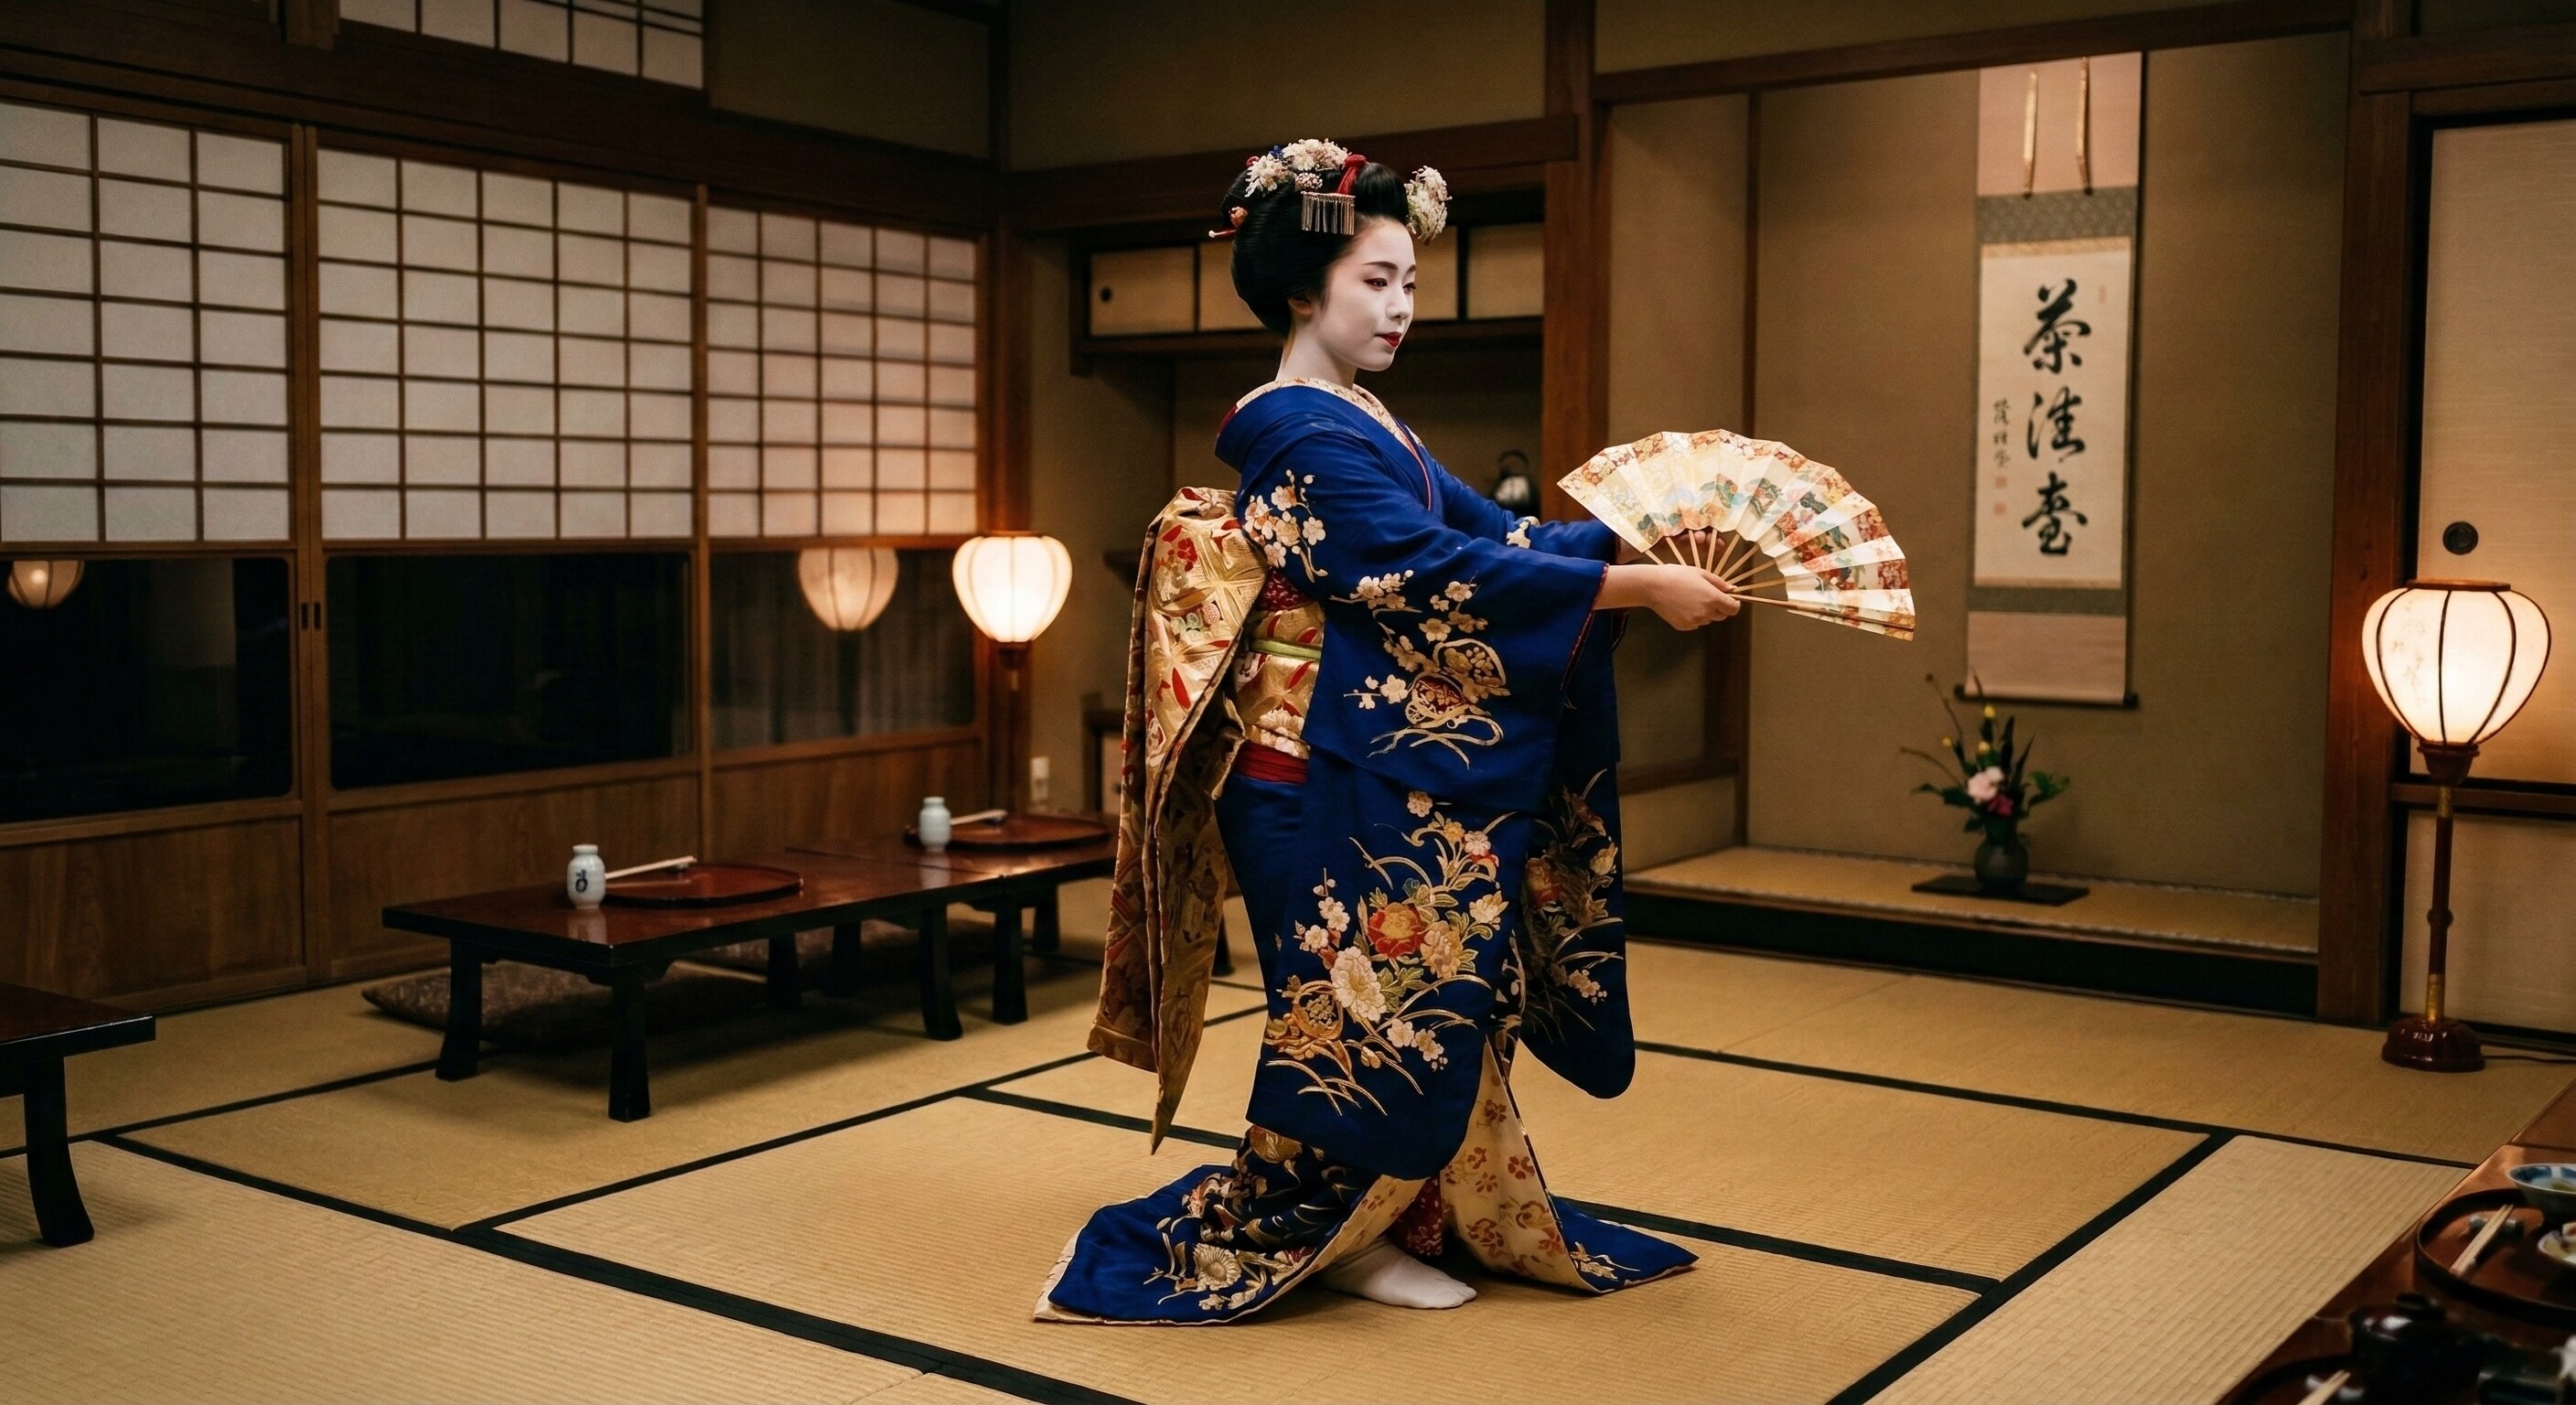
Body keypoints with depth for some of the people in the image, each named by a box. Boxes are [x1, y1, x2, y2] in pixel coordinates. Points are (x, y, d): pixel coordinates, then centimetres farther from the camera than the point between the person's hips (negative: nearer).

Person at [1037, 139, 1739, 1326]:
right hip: (1338, 778, -9)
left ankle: (1403, 1221, 26)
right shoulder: (1300, 433, -16)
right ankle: (1294, 1237, 18)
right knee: (1377, 1003, 0)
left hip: (1399, 771, 9)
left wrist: (1653, 550, -1)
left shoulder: (1359, 424, 14)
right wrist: (1638, 589, -21)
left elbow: (1491, 529, 10)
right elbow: (1439, 574, -23)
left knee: (1442, 988, 14)